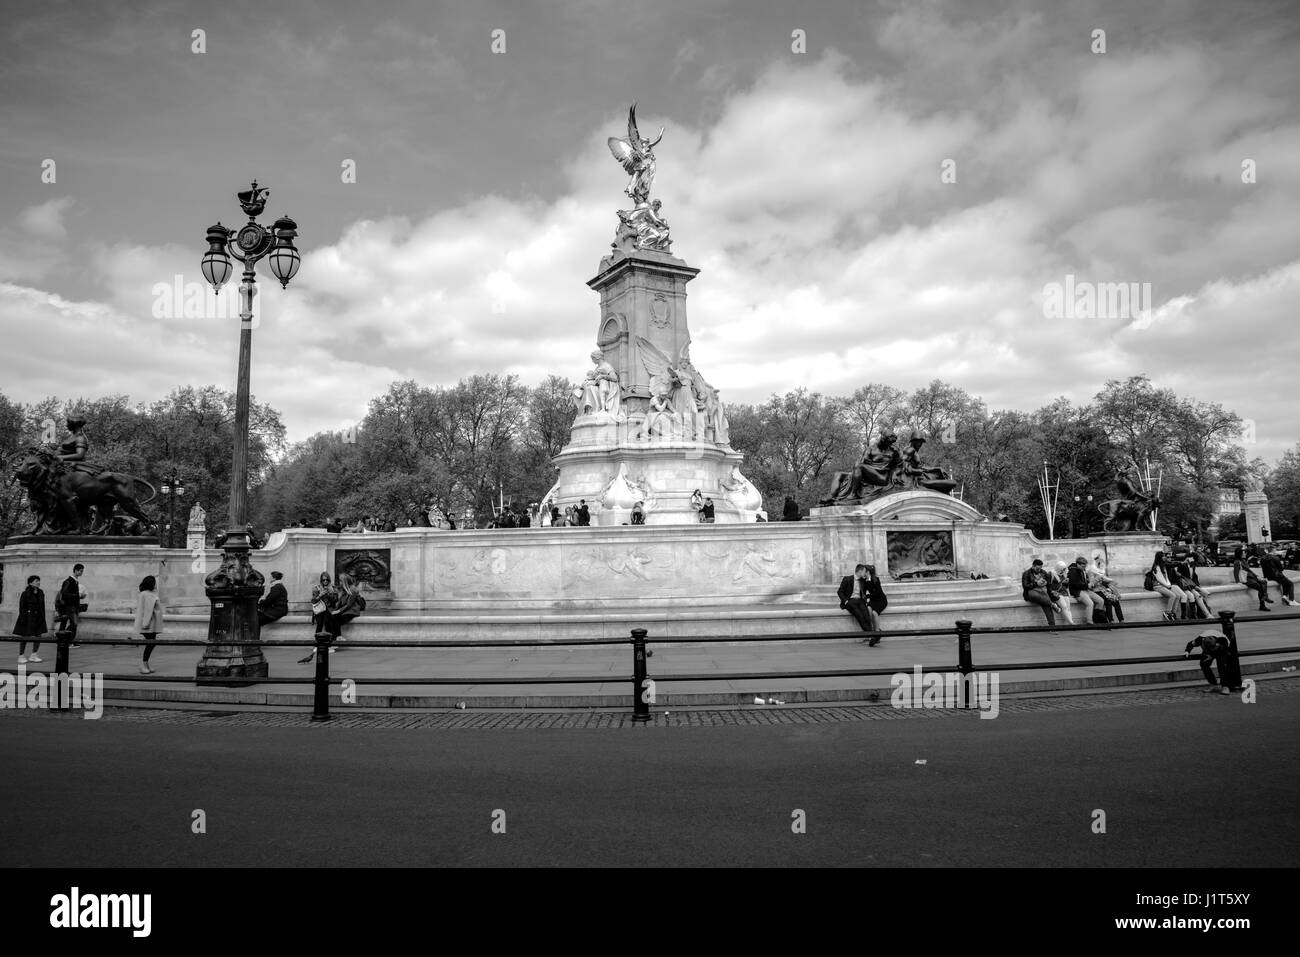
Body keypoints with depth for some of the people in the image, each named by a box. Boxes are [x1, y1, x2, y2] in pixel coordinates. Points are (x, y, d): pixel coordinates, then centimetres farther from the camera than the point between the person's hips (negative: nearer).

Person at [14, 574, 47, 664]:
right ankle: (21, 656, 14)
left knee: (38, 636, 5)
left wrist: (43, 618, 10)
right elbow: (22, 607, -10)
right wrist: (23, 619, -15)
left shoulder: (41, 593, 6)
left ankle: (33, 655, 16)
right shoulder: (25, 593, -11)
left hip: (38, 618, 6)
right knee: (24, 636, 3)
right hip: (27, 617, -6)